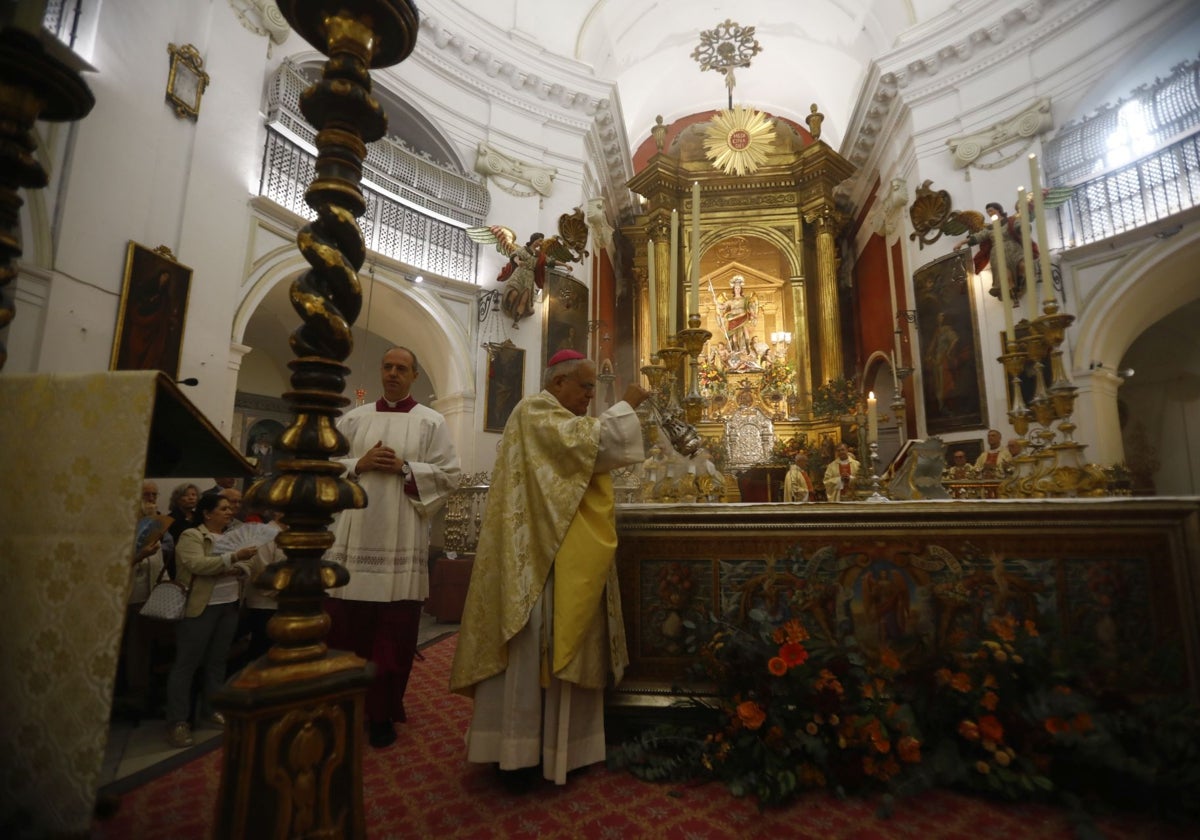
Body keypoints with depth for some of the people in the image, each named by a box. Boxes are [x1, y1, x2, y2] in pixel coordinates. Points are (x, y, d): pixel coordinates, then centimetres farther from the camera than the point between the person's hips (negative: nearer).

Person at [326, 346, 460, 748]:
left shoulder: (431, 422, 4)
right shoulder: (353, 419, 12)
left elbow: (449, 475, -3)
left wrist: (404, 467, -12)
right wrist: (359, 464, -8)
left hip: (401, 541, -2)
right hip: (354, 536, 3)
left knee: (393, 633, 4)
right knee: (347, 626, 7)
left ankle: (383, 712, 20)